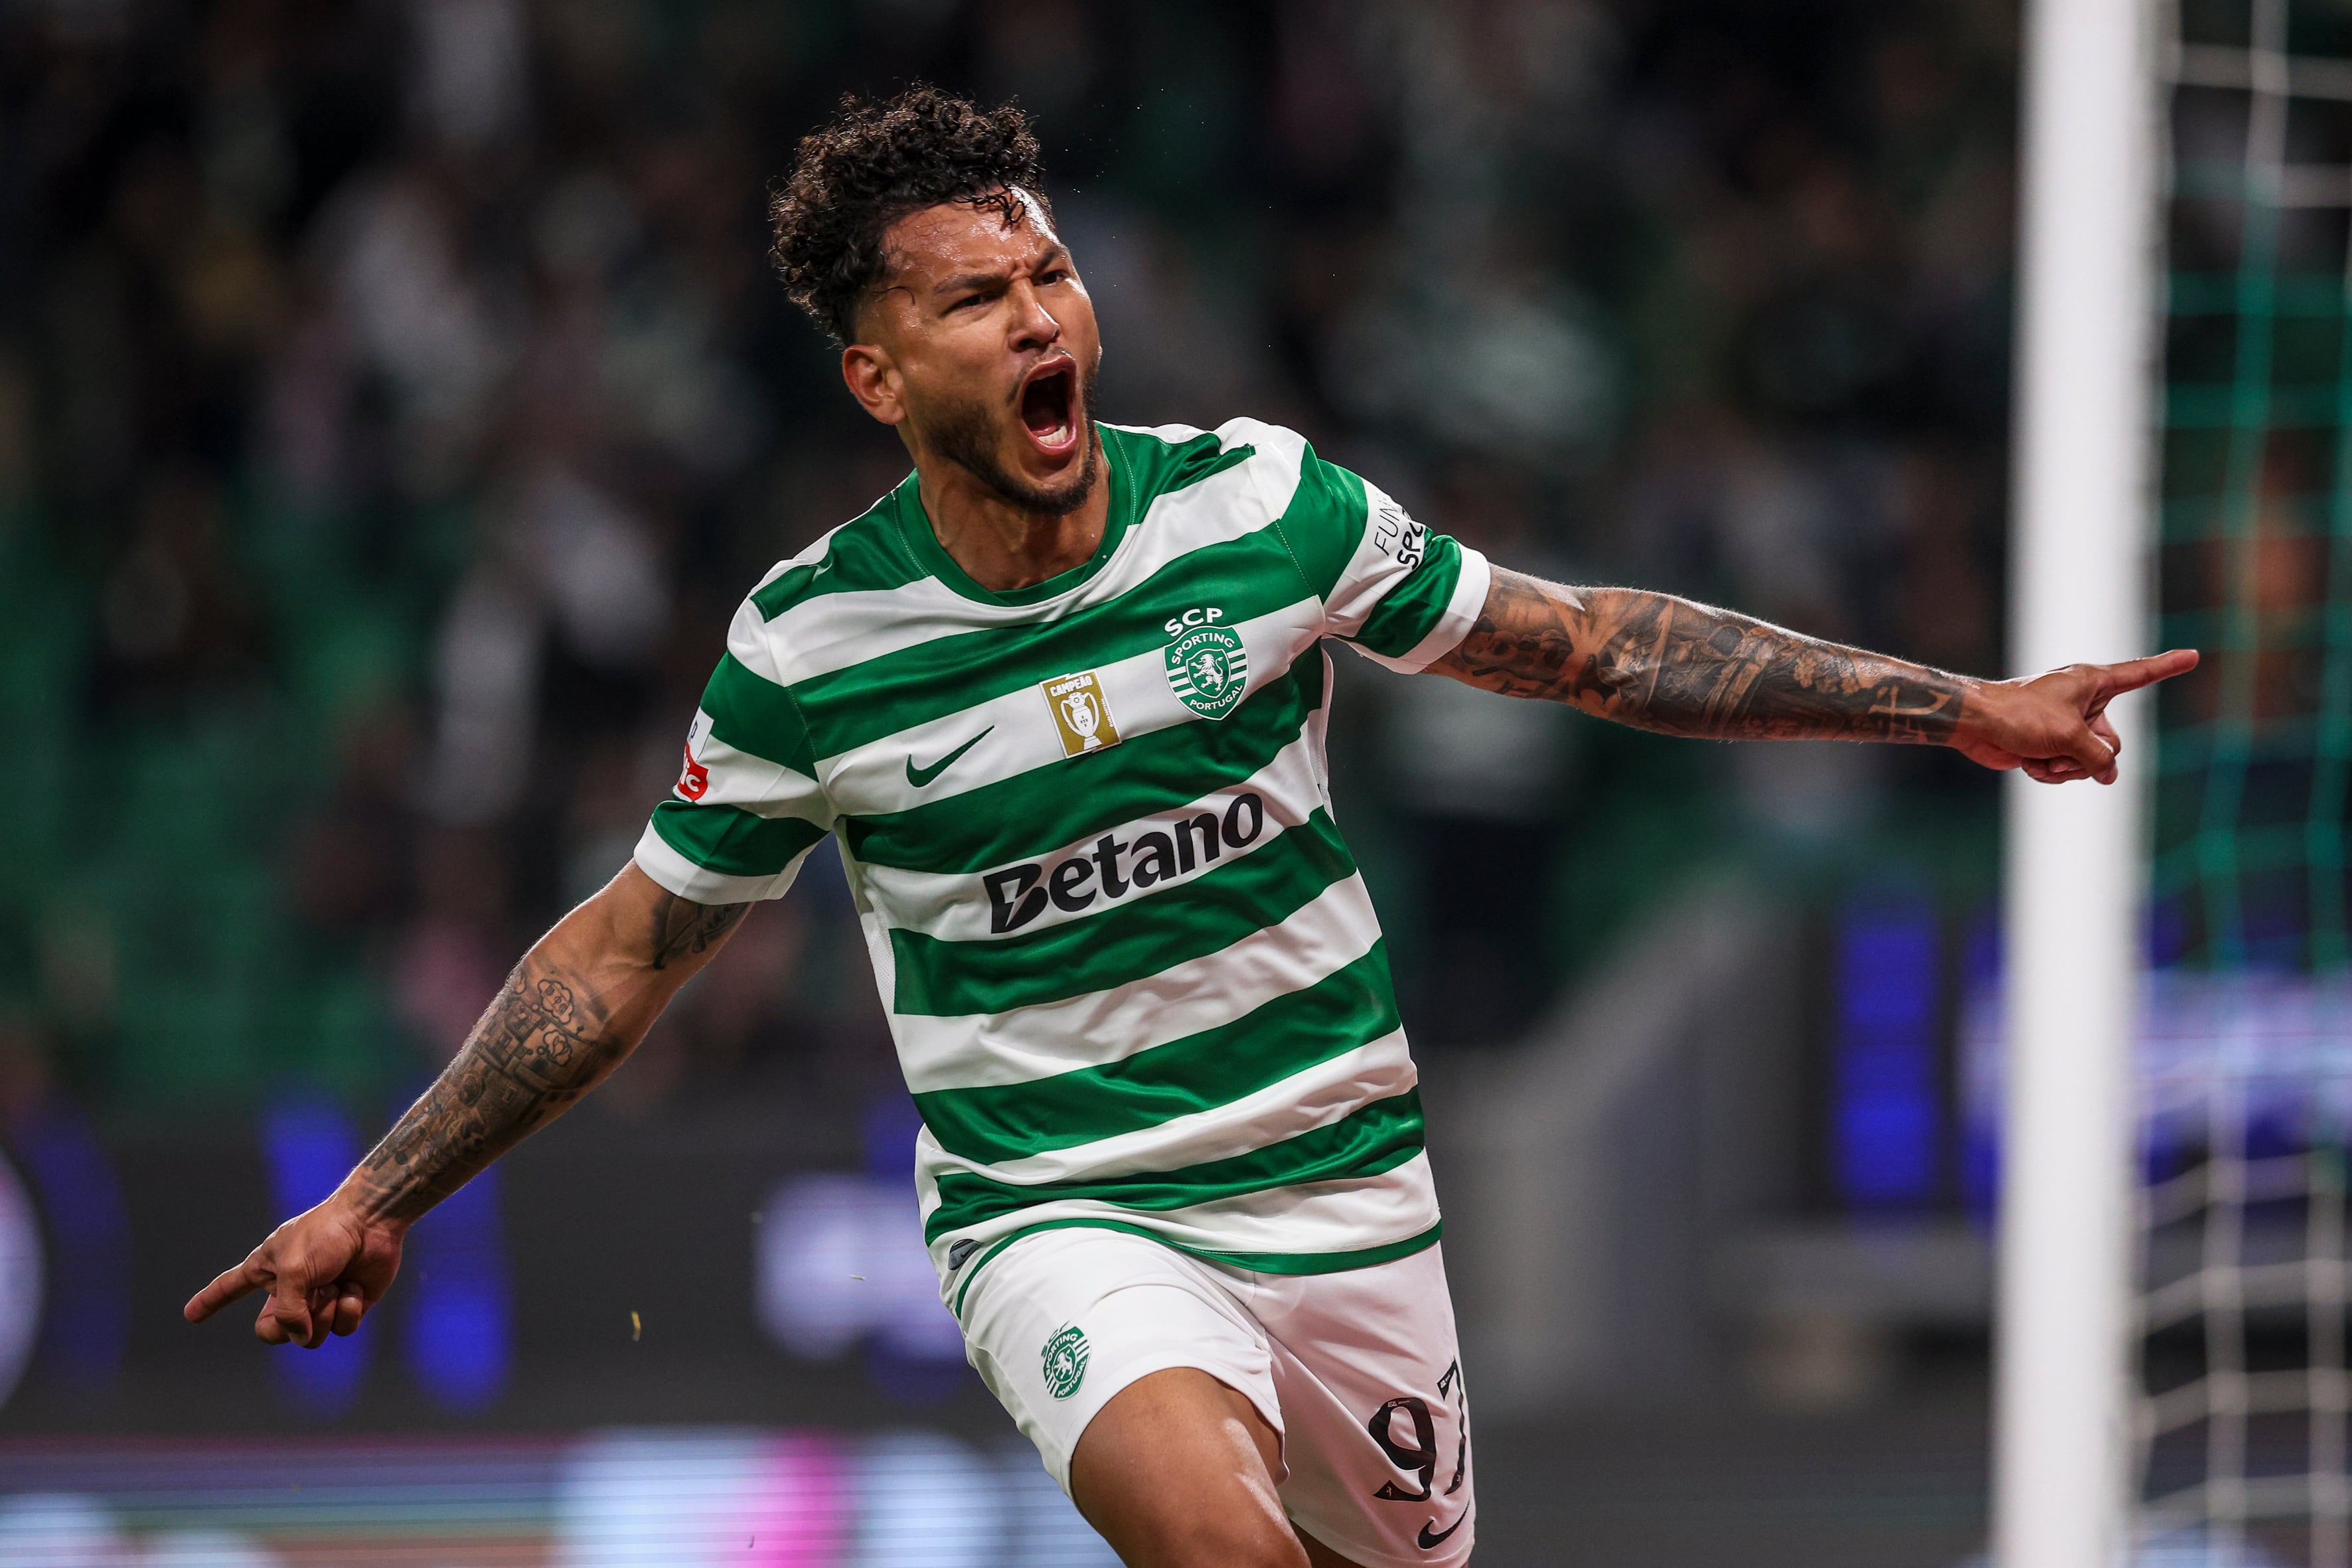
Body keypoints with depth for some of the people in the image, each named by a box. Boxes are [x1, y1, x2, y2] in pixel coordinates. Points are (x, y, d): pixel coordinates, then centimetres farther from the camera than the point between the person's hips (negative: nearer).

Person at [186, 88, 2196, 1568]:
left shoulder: (1263, 504, -5)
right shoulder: (808, 649, -8)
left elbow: (1581, 642, 6)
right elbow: (632, 944, 5)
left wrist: (1960, 707, 4)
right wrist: (378, 1199, 2)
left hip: (1346, 1192, 4)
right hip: (1062, 1213, -3)